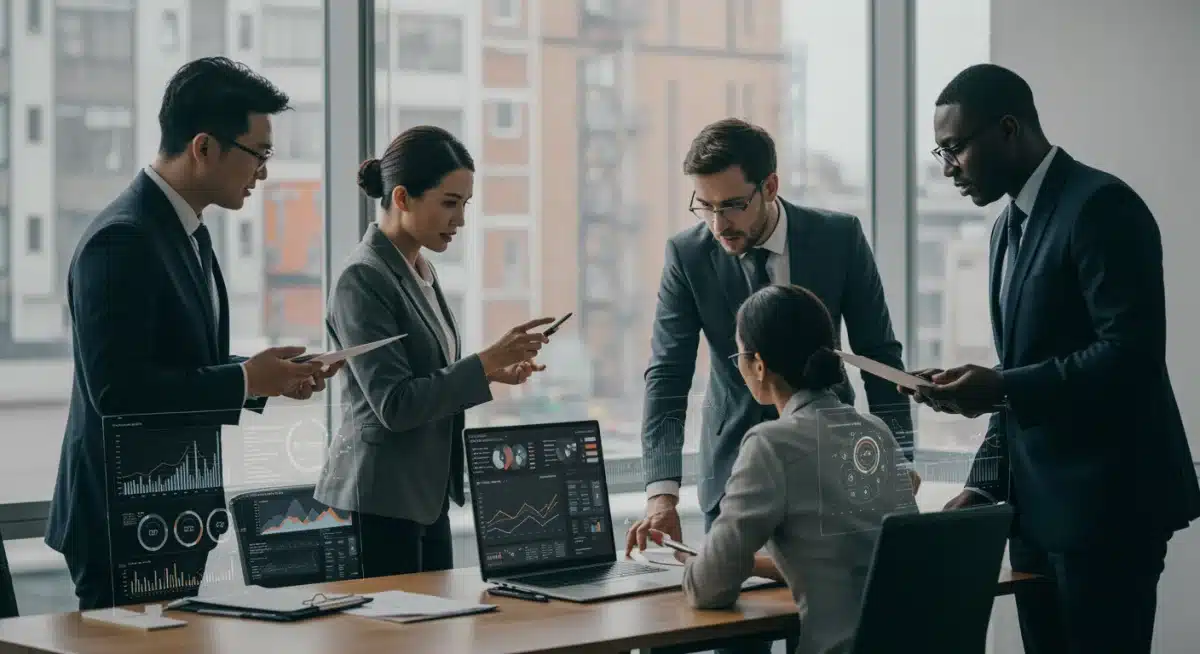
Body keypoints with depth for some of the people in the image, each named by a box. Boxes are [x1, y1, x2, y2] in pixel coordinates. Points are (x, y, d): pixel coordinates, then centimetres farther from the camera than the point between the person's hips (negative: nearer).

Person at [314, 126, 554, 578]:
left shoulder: (422, 272, 12)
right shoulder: (363, 279, -14)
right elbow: (394, 404, -20)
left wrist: (491, 372, 6)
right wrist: (486, 362, -21)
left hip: (427, 498, 9)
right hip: (379, 502, -9)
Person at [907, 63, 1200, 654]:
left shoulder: (1101, 206, -13)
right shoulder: (1011, 225, 16)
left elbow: (1133, 354, -21)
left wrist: (999, 389, -25)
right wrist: (985, 484, 11)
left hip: (1106, 501, -9)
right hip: (1036, 504, 9)